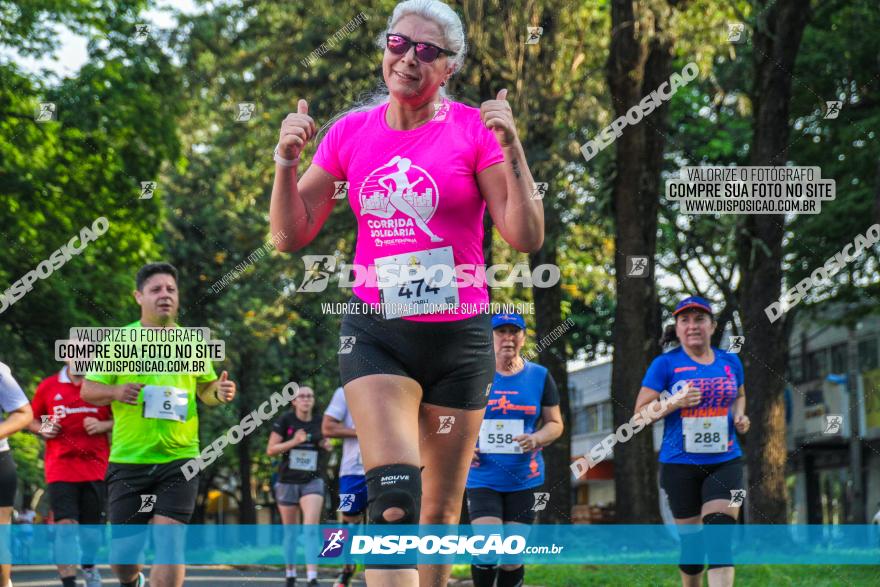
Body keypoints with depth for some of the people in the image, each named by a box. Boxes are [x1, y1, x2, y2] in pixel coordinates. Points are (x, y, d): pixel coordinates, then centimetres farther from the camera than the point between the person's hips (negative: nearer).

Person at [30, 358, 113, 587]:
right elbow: (31, 419, 17)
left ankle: (89, 566, 39)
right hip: (60, 468, -1)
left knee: (93, 526, 9)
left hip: (96, 466, 1)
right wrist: (43, 429, -4)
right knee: (65, 525, -14)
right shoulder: (48, 386, 5)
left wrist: (103, 426, -11)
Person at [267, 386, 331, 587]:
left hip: (312, 482, 0)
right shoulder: (284, 421, -4)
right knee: (290, 531, 9)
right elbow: (270, 450, -6)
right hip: (287, 482, 0)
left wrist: (327, 445, -4)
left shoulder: (319, 423, 3)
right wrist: (294, 442, -20)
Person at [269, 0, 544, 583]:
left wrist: (511, 149, -19)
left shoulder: (475, 130, -3)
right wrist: (287, 160, -7)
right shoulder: (351, 131, 5)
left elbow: (527, 237, -9)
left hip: (459, 335, 0)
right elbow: (293, 235, 8)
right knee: (393, 501, -19)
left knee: (441, 512, 8)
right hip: (375, 332, 0)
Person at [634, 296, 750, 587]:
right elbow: (640, 413, -2)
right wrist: (675, 403, -19)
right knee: (690, 539, 6)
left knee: (720, 535, -15)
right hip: (680, 465, -1)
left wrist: (739, 415, 5)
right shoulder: (665, 364, -2)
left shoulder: (730, 362, 8)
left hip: (725, 462, 1)